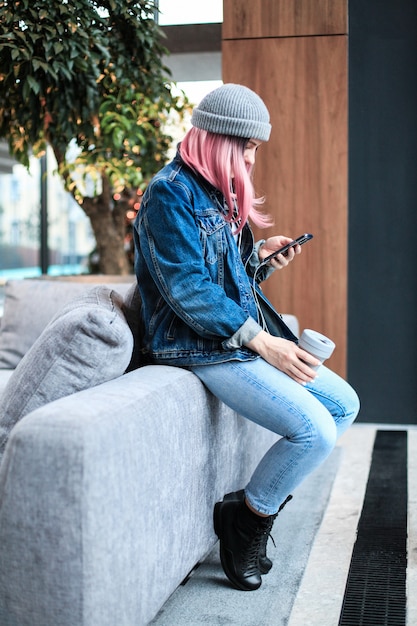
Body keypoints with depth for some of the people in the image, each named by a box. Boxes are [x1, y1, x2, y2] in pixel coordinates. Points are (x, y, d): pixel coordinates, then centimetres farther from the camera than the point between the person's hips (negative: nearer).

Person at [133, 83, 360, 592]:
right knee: (316, 431, -21)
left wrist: (260, 258, 2)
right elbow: (187, 287, -21)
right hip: (202, 346, -10)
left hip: (243, 338, 10)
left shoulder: (217, 194, 17)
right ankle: (246, 518, 2)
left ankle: (260, 504, 12)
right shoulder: (171, 192, -13)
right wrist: (260, 340, -22)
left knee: (344, 404, 7)